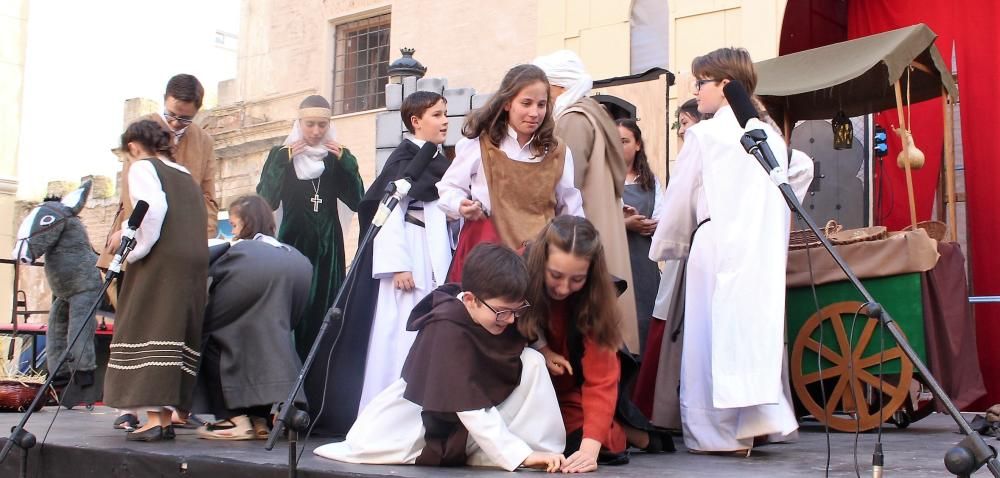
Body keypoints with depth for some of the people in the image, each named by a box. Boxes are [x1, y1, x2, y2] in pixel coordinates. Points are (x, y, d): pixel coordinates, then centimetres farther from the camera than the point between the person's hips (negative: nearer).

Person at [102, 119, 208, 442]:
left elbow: (153, 208, -15)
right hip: (196, 262, 7)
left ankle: (154, 419, -13)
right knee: (177, 336, 7)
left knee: (150, 332, -6)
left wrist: (137, 251, -7)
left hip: (161, 260, -7)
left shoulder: (143, 167, 4)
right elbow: (198, 220, 15)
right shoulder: (185, 175, 24)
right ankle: (166, 418, 7)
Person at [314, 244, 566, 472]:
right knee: (366, 445, -31)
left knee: (533, 362, -16)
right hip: (431, 418, -5)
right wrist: (519, 455, -35)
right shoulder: (447, 329, -31)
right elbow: (471, 407, -34)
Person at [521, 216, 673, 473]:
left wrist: (590, 446, -43)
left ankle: (623, 433, 3)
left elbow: (600, 378, -31)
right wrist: (540, 348, -24)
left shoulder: (594, 297, -25)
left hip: (571, 391, -2)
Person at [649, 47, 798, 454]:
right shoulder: (772, 137, 12)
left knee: (713, 337, 0)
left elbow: (680, 198, 0)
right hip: (764, 250, 6)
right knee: (755, 334, 9)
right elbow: (781, 202, 13)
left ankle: (717, 433, 3)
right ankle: (760, 419, 7)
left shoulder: (704, 135, -4)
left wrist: (667, 246, 13)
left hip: (718, 248, -6)